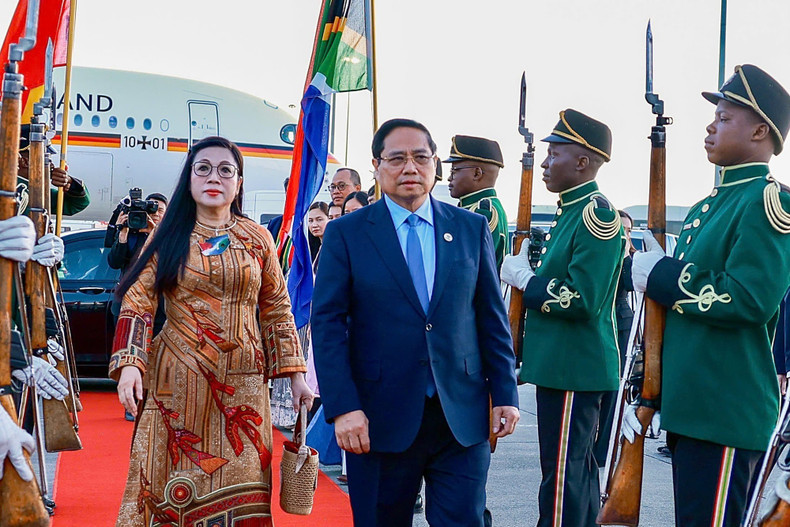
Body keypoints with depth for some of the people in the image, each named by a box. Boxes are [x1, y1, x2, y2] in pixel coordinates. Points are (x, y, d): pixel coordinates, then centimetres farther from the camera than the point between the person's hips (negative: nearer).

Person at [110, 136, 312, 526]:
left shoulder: (257, 238, 6)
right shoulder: (169, 236, 3)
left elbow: (276, 309, 9)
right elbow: (137, 302, -3)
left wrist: (295, 374, 4)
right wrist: (129, 364, -17)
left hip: (242, 384, 1)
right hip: (179, 380, -1)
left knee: (239, 482, 2)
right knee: (176, 485, 2)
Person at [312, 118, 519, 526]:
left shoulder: (471, 228, 8)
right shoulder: (345, 234, 1)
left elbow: (492, 317, 9)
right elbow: (327, 323, -4)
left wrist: (505, 393, 3)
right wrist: (343, 407, -13)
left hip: (462, 417, 2)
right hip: (380, 420, -1)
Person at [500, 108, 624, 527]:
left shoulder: (596, 214, -16)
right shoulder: (570, 212, 15)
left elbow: (580, 301, -23)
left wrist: (524, 279, -12)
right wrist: (530, 272, 8)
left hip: (575, 368, -10)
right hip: (562, 363, 10)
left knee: (563, 476, -5)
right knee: (576, 469, 17)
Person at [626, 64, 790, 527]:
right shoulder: (708, 207, 18)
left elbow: (750, 299, -25)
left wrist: (660, 276, -13)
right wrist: (645, 396, 19)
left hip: (726, 417, -9)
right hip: (689, 409, 9)